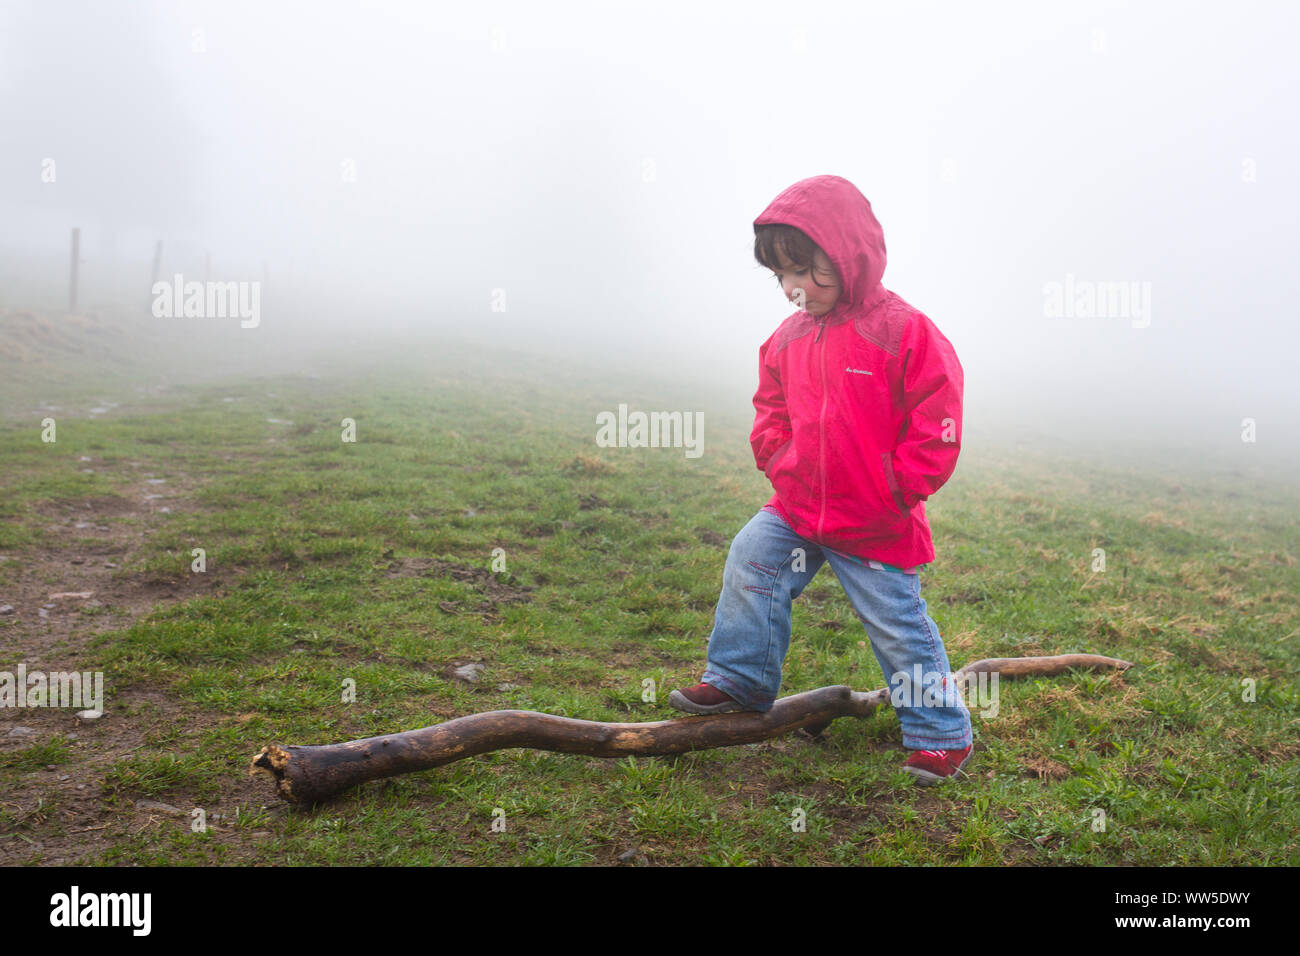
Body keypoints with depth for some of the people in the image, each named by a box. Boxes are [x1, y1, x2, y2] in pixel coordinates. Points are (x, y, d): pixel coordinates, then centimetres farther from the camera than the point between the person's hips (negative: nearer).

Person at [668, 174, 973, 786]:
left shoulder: (904, 333, -15)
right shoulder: (790, 338, 4)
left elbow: (937, 426, -15)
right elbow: (772, 410, 18)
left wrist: (893, 493, -15)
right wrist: (781, 464, 3)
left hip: (877, 528, -5)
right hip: (797, 509, 6)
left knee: (898, 624, 3)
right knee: (749, 562, 0)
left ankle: (941, 735, 19)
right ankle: (738, 681, 19)